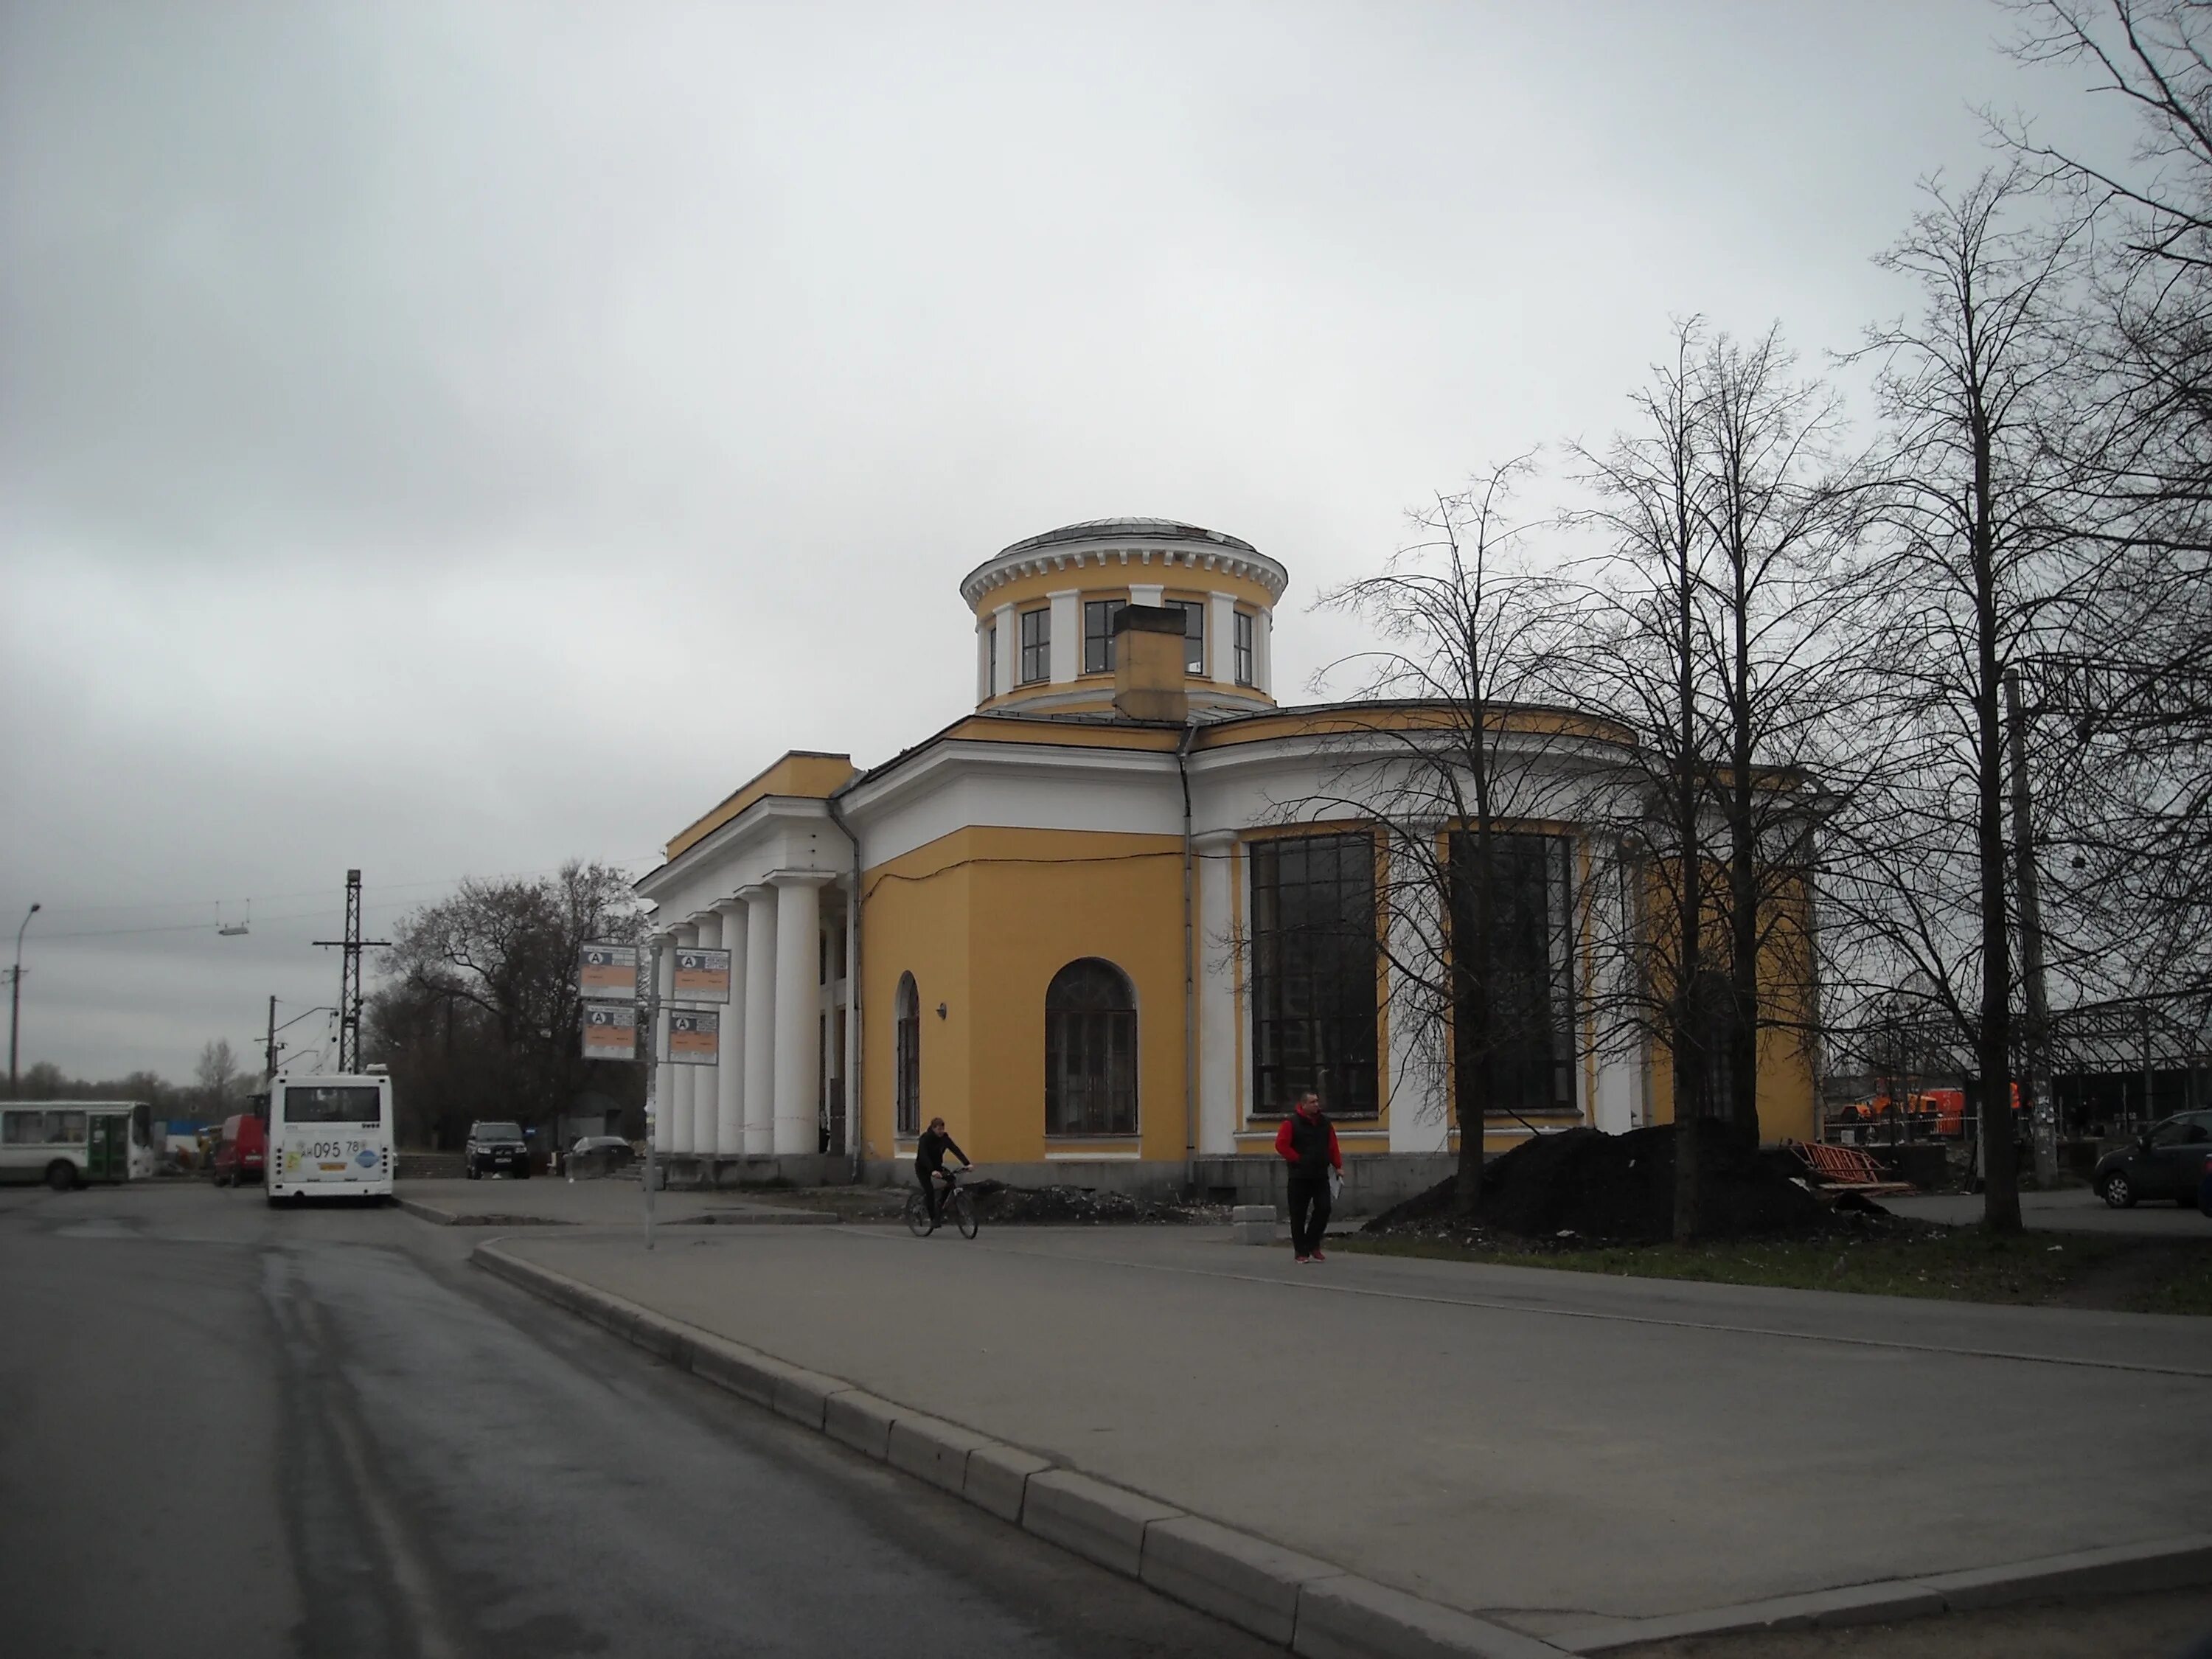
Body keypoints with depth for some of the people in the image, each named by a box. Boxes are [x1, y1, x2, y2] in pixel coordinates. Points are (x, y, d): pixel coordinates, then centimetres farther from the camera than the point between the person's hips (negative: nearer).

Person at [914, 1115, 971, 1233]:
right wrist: (932, 1171, -50)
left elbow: (956, 1150, -20)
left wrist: (967, 1164, -34)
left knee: (951, 1180, -18)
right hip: (923, 1168, -5)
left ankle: (940, 1204, 2)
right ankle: (933, 1218, -10)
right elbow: (924, 1156, -35)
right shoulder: (925, 1138, -23)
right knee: (930, 1191, -21)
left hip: (937, 1166, 5)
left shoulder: (944, 1138, -9)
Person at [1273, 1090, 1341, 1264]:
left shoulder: (1325, 1122, 10)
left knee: (1323, 1210, -2)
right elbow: (1281, 1145, -10)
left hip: (1321, 1175, 4)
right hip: (1300, 1177, -4)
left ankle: (1312, 1245, 15)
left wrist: (1337, 1165, 5)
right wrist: (1297, 1159, -10)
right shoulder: (1292, 1123, -6)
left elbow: (1333, 1146, 13)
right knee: (1299, 1215, 0)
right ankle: (1301, 1251, 9)